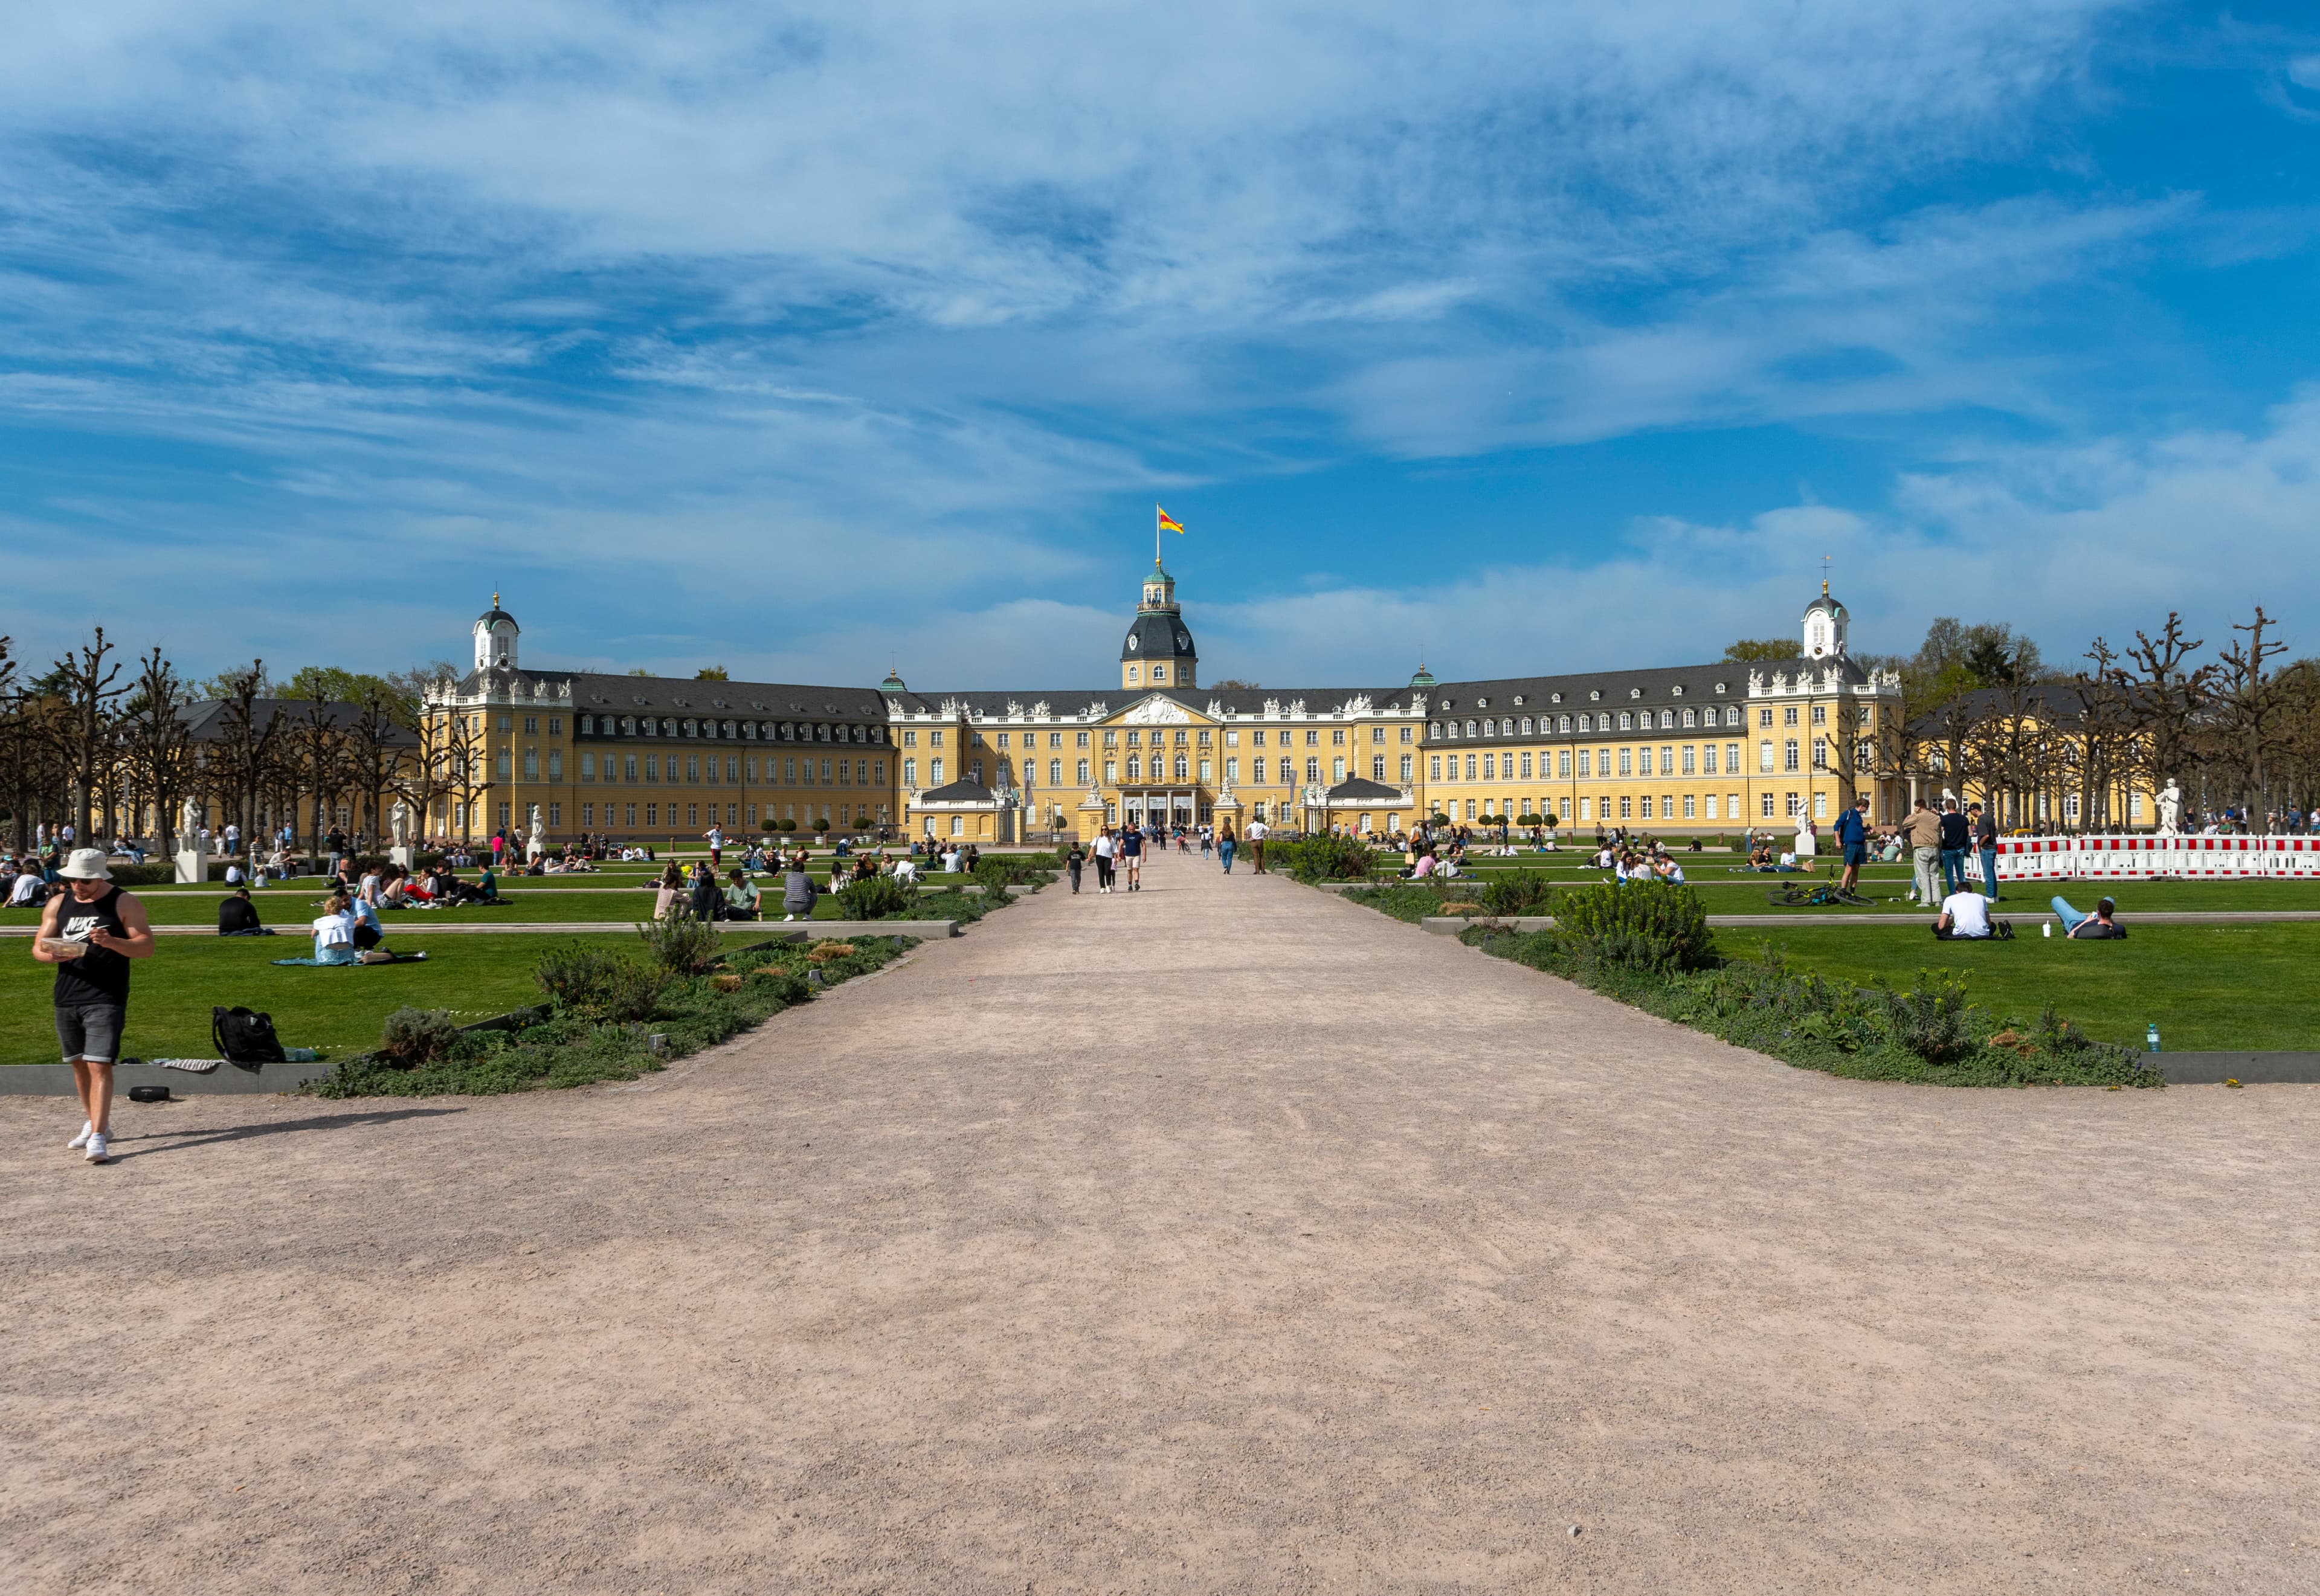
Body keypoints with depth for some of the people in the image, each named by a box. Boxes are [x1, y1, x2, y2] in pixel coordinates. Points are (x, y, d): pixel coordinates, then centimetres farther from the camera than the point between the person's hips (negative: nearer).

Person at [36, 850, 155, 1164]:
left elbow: (146, 947, -8)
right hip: (66, 998, 6)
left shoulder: (124, 904, -4)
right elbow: (38, 947, 11)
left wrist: (111, 942, -25)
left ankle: (97, 1138, -15)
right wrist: (51, 955, -12)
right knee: (79, 1064, 17)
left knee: (99, 1066, -13)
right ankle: (94, 1120, 35)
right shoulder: (58, 904, 11)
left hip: (106, 1000, -6)